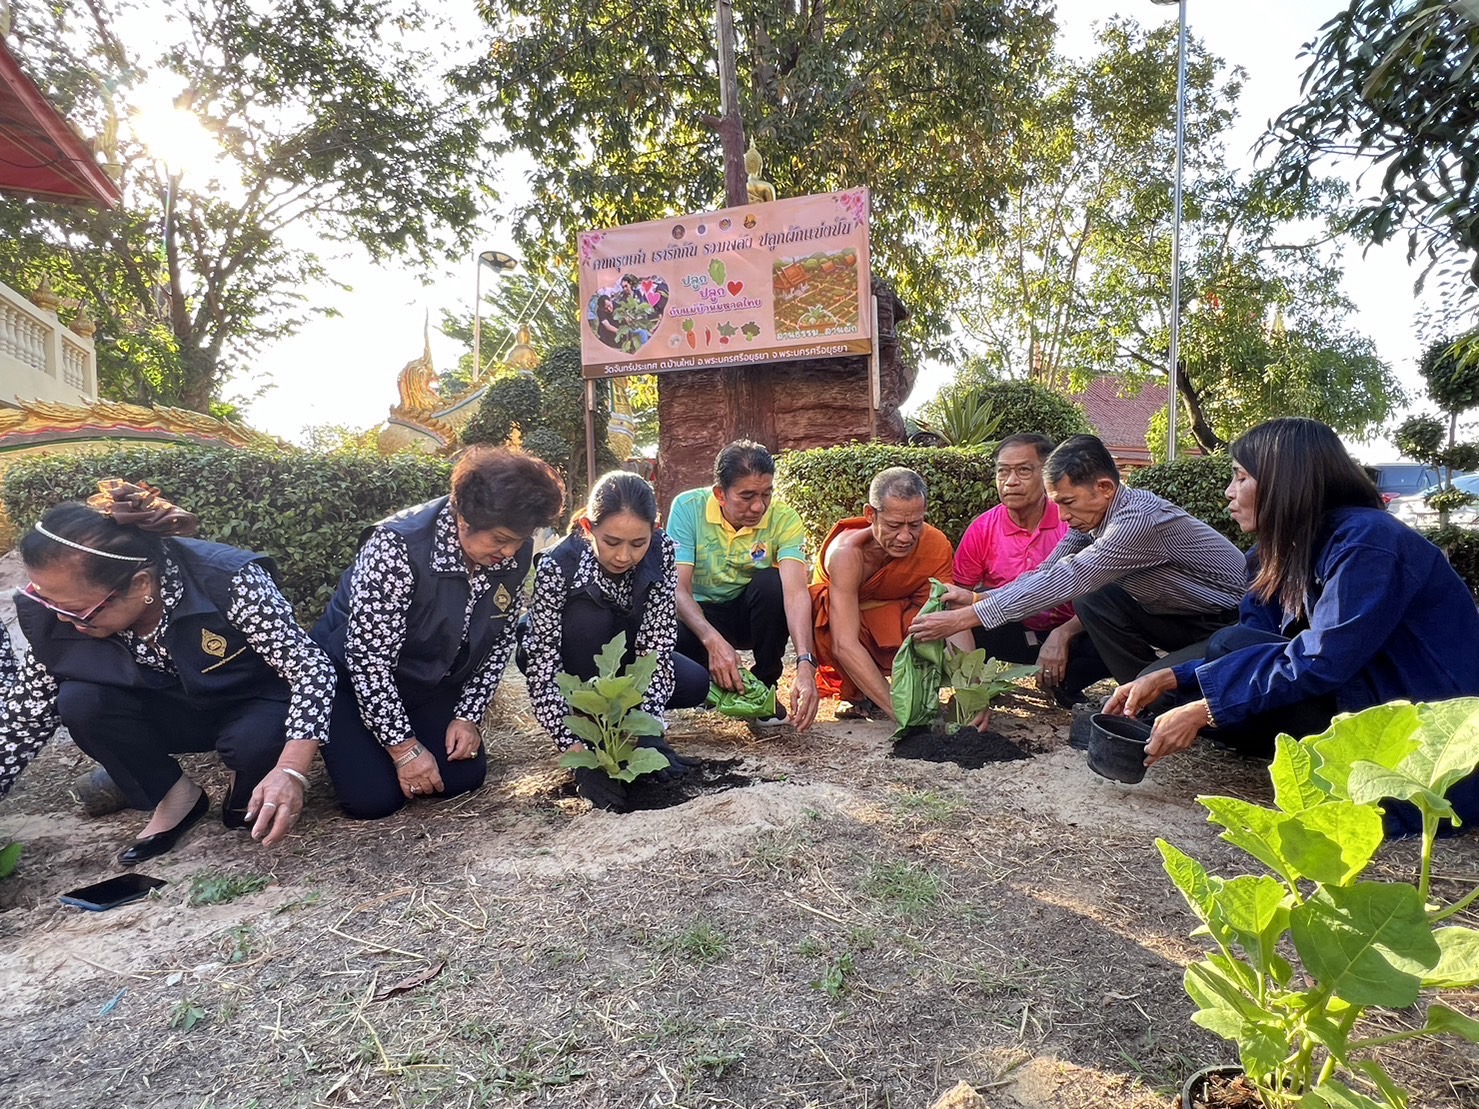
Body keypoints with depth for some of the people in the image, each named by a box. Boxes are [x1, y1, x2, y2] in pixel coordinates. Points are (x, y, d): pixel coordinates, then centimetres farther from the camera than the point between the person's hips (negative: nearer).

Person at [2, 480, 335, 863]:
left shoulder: (229, 583, -35)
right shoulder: (56, 612, -19)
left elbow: (312, 666, -33)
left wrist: (290, 770, -44)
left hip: (258, 703, -4)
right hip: (176, 710, 4)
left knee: (254, 744, -35)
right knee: (80, 702, -21)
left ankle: (251, 788, 2)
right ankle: (176, 798, 0)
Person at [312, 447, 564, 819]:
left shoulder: (516, 553, -16)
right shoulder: (399, 546, -33)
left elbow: (499, 640, -3)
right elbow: (367, 656, -30)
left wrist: (469, 715, -8)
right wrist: (405, 748, -25)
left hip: (433, 684, 5)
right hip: (355, 677, -5)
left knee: (463, 778, -6)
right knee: (374, 798, -14)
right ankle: (346, 742, 18)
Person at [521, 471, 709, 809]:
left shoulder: (661, 551, -26)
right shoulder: (557, 566, -34)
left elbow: (656, 647, -27)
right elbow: (543, 673, -36)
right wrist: (578, 754, -43)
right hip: (568, 660, -3)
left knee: (695, 685, -20)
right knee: (586, 618, -35)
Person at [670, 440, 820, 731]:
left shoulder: (784, 520, -20)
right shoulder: (688, 508, -20)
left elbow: (796, 591, -33)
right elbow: (678, 589, -25)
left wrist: (805, 664, -47)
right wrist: (713, 641, -42)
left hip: (750, 614, 1)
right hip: (699, 615, -1)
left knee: (771, 581, -33)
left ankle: (765, 686, -10)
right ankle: (715, 681, 1)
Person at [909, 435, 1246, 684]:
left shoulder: (1140, 520, -32)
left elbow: (1065, 581, -37)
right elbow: (1048, 572, -6)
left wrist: (966, 618, -38)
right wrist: (978, 598, -21)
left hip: (1233, 623, -8)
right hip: (1186, 615, 8)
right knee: (1092, 602, -9)